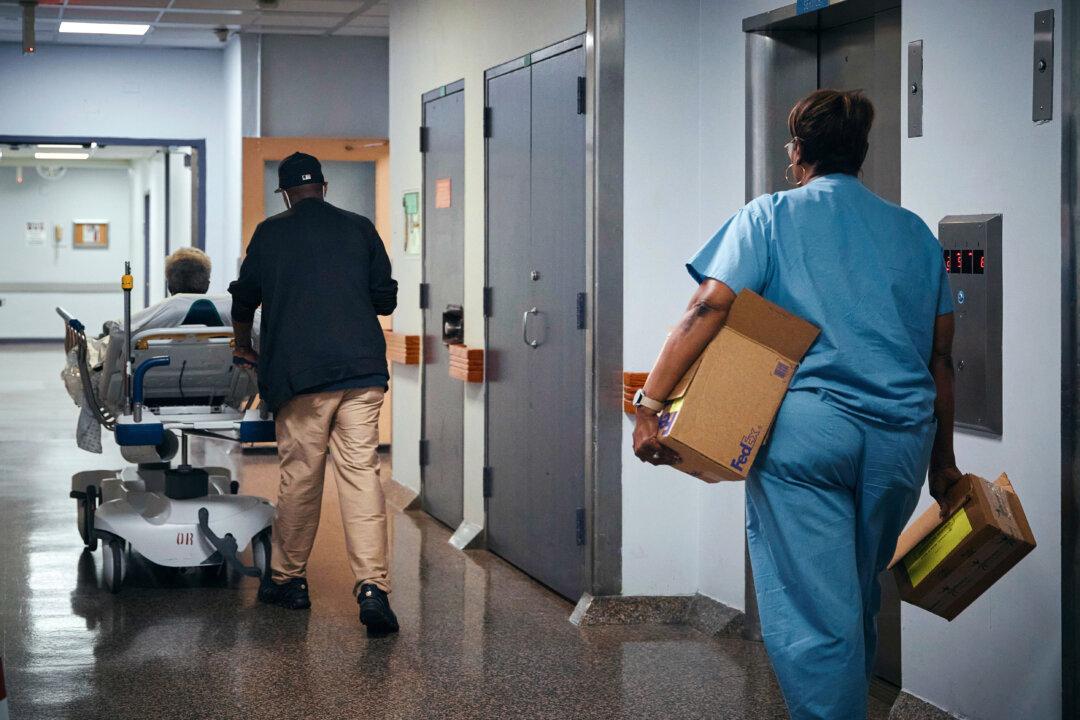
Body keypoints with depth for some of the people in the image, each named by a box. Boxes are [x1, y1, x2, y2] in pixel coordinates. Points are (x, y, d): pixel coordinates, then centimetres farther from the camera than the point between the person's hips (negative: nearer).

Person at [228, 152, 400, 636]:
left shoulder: (271, 233, 7)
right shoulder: (360, 230, 9)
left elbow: (244, 299, 18)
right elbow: (386, 300, 14)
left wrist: (243, 345, 37)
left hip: (299, 372, -1)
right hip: (362, 367, 1)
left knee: (299, 474, 9)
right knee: (361, 472, -3)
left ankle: (287, 578, 21)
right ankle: (372, 587, -13)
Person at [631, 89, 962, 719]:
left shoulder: (771, 217, 6)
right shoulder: (915, 232, 17)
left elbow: (708, 310, -8)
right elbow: (940, 358, 18)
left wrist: (650, 403, -9)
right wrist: (942, 461, 25)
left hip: (805, 425, -4)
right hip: (903, 433, 5)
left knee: (813, 614, -5)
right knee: (858, 601, 19)